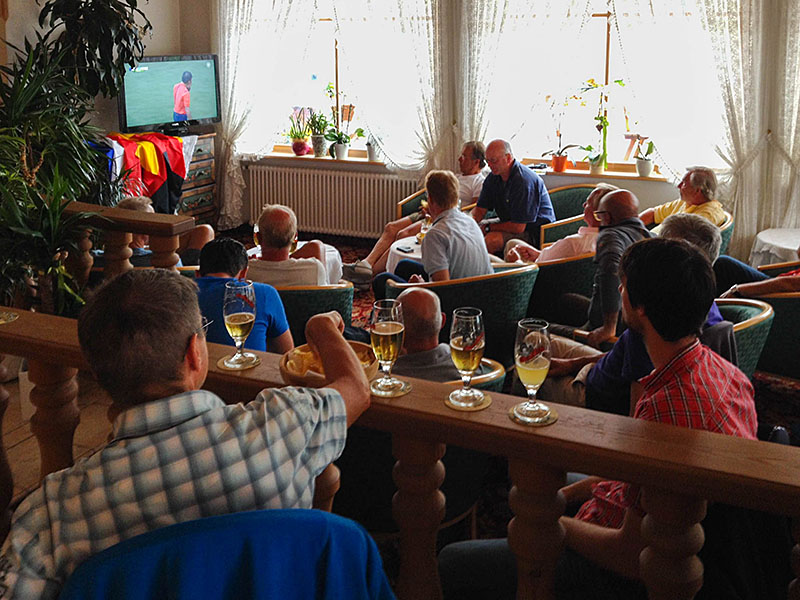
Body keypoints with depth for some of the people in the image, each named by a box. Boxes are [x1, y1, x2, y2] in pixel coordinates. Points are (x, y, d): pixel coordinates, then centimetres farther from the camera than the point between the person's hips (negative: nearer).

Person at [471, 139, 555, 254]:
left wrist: (488, 227, -17)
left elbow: (518, 227, -28)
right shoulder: (494, 177, 1)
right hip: (509, 223, 9)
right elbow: (480, 209, 3)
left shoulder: (523, 181, -27)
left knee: (491, 239, -31)